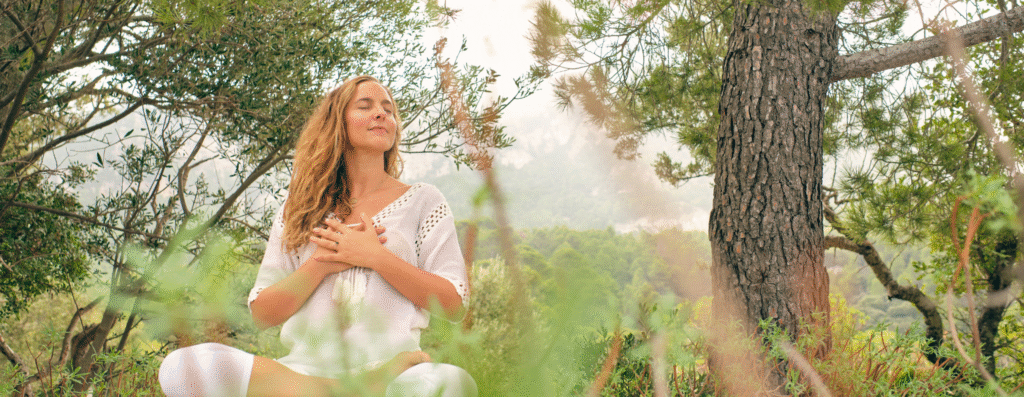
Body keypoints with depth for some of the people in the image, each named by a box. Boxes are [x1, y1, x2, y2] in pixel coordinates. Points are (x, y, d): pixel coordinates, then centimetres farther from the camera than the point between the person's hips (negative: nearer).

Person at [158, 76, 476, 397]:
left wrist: (376, 256, -5)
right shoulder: (300, 210, 19)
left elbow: (452, 304, 4)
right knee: (181, 365, -28)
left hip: (388, 365, -3)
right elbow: (262, 314, 12)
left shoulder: (422, 200, 14)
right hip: (307, 367, 3)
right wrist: (320, 264, -3)